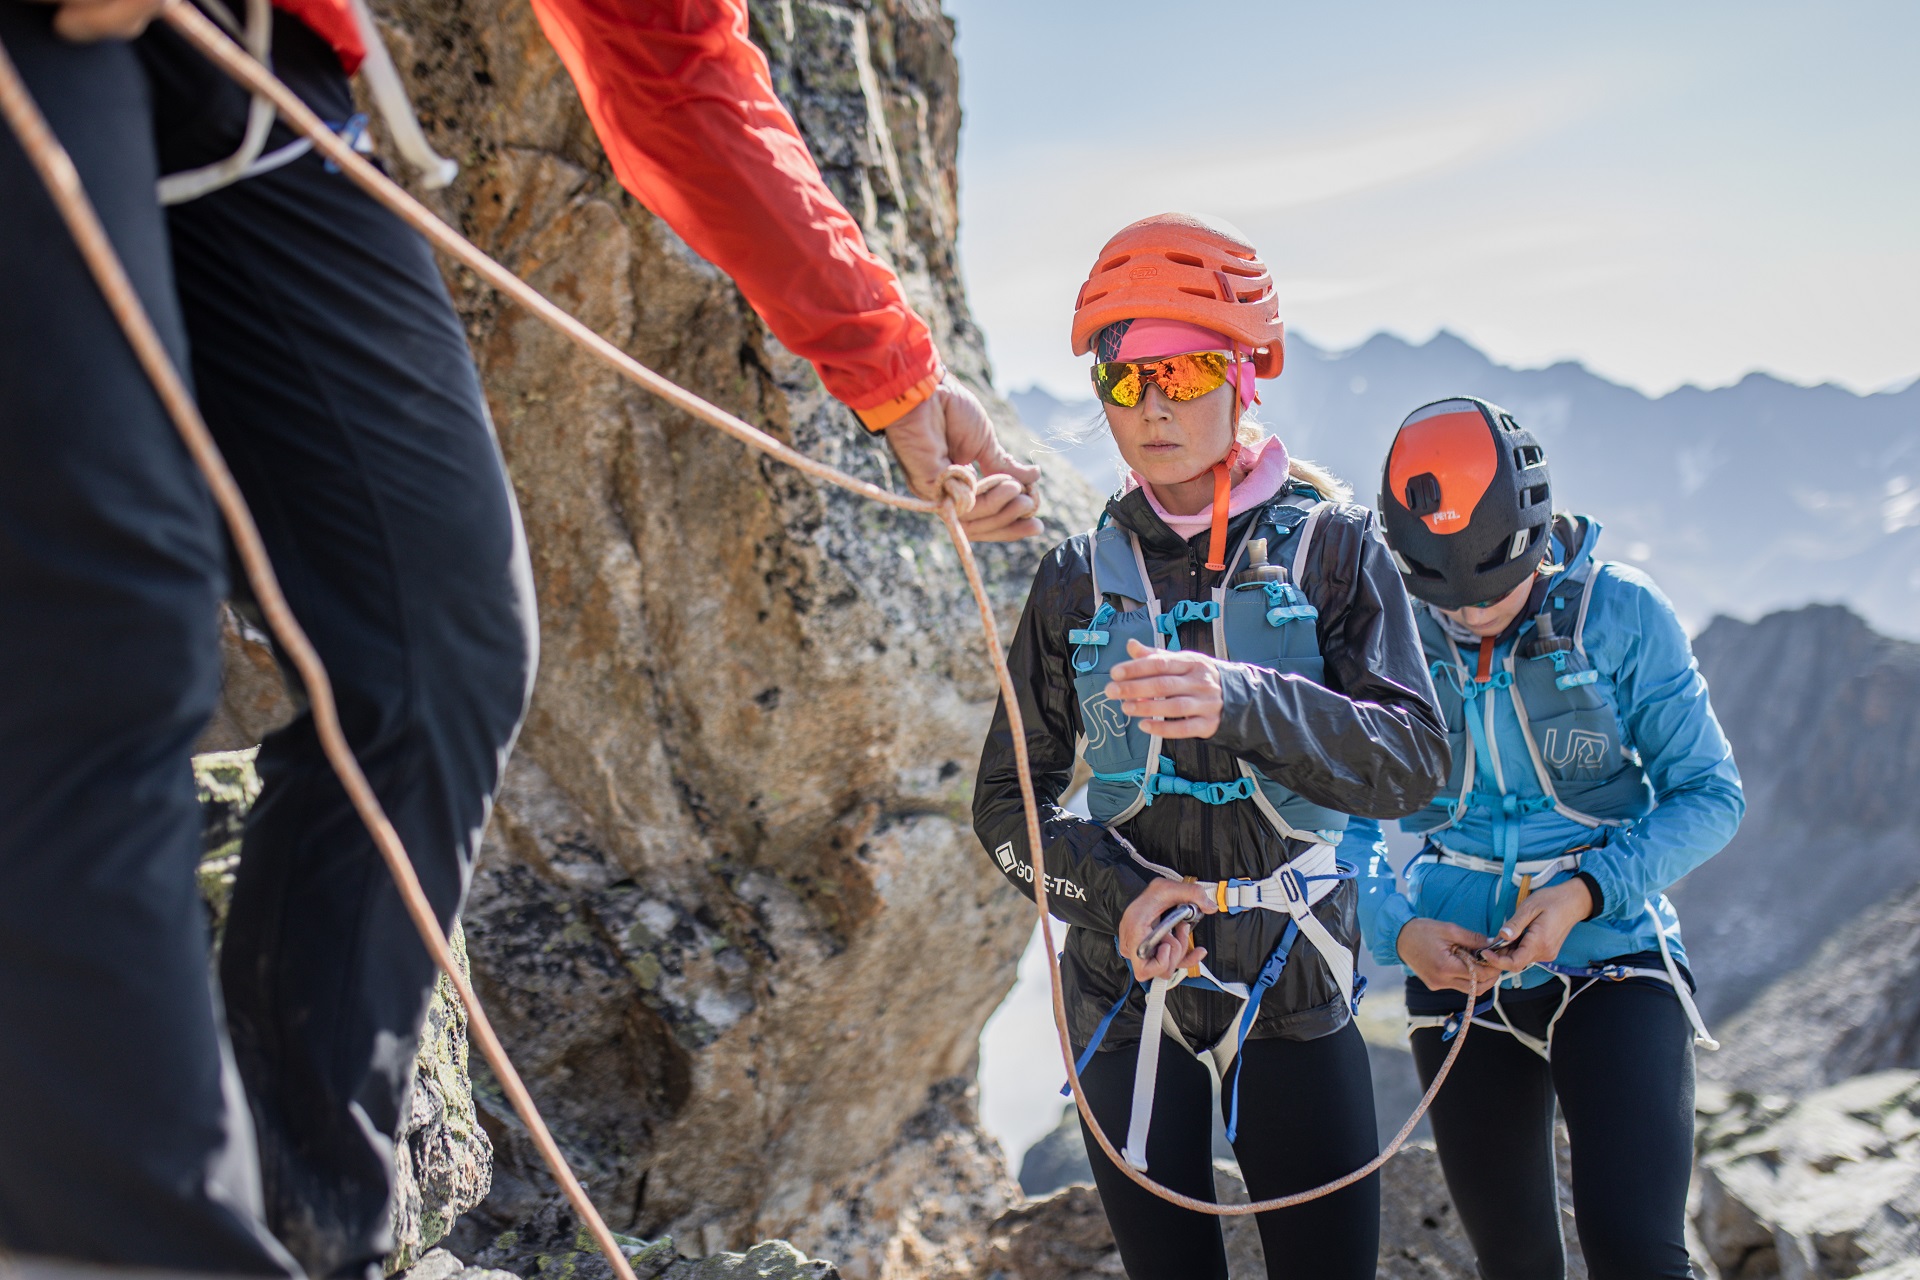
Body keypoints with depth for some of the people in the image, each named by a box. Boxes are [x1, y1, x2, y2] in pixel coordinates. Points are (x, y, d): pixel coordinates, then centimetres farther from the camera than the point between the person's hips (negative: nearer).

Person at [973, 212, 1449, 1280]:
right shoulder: (1080, 577, 3)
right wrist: (1114, 889, -14)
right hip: (1126, 991, 1)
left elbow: (1414, 761, -13)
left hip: (1294, 990, -1)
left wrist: (1243, 703, -29)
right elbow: (1009, 802, 5)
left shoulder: (1329, 544, -1)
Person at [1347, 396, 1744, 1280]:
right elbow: (1348, 817, 1)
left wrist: (1585, 891, -21)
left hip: (1612, 963, -2)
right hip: (1456, 974, 3)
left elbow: (1709, 795, -7)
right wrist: (1397, 928, -18)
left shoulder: (1622, 613, -9)